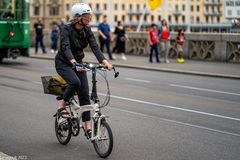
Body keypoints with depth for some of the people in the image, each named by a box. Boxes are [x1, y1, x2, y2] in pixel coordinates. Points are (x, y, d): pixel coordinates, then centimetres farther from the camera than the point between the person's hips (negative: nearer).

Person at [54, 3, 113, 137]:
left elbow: (95, 47, -15)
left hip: (78, 63, 5)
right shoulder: (67, 30, -20)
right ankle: (62, 106, -9)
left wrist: (105, 61, -32)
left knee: (84, 93, -6)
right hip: (64, 63, -5)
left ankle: (88, 126, -2)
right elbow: (66, 48, -35)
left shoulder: (87, 30, -5)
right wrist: (73, 62, -53)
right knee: (75, 82, -34)